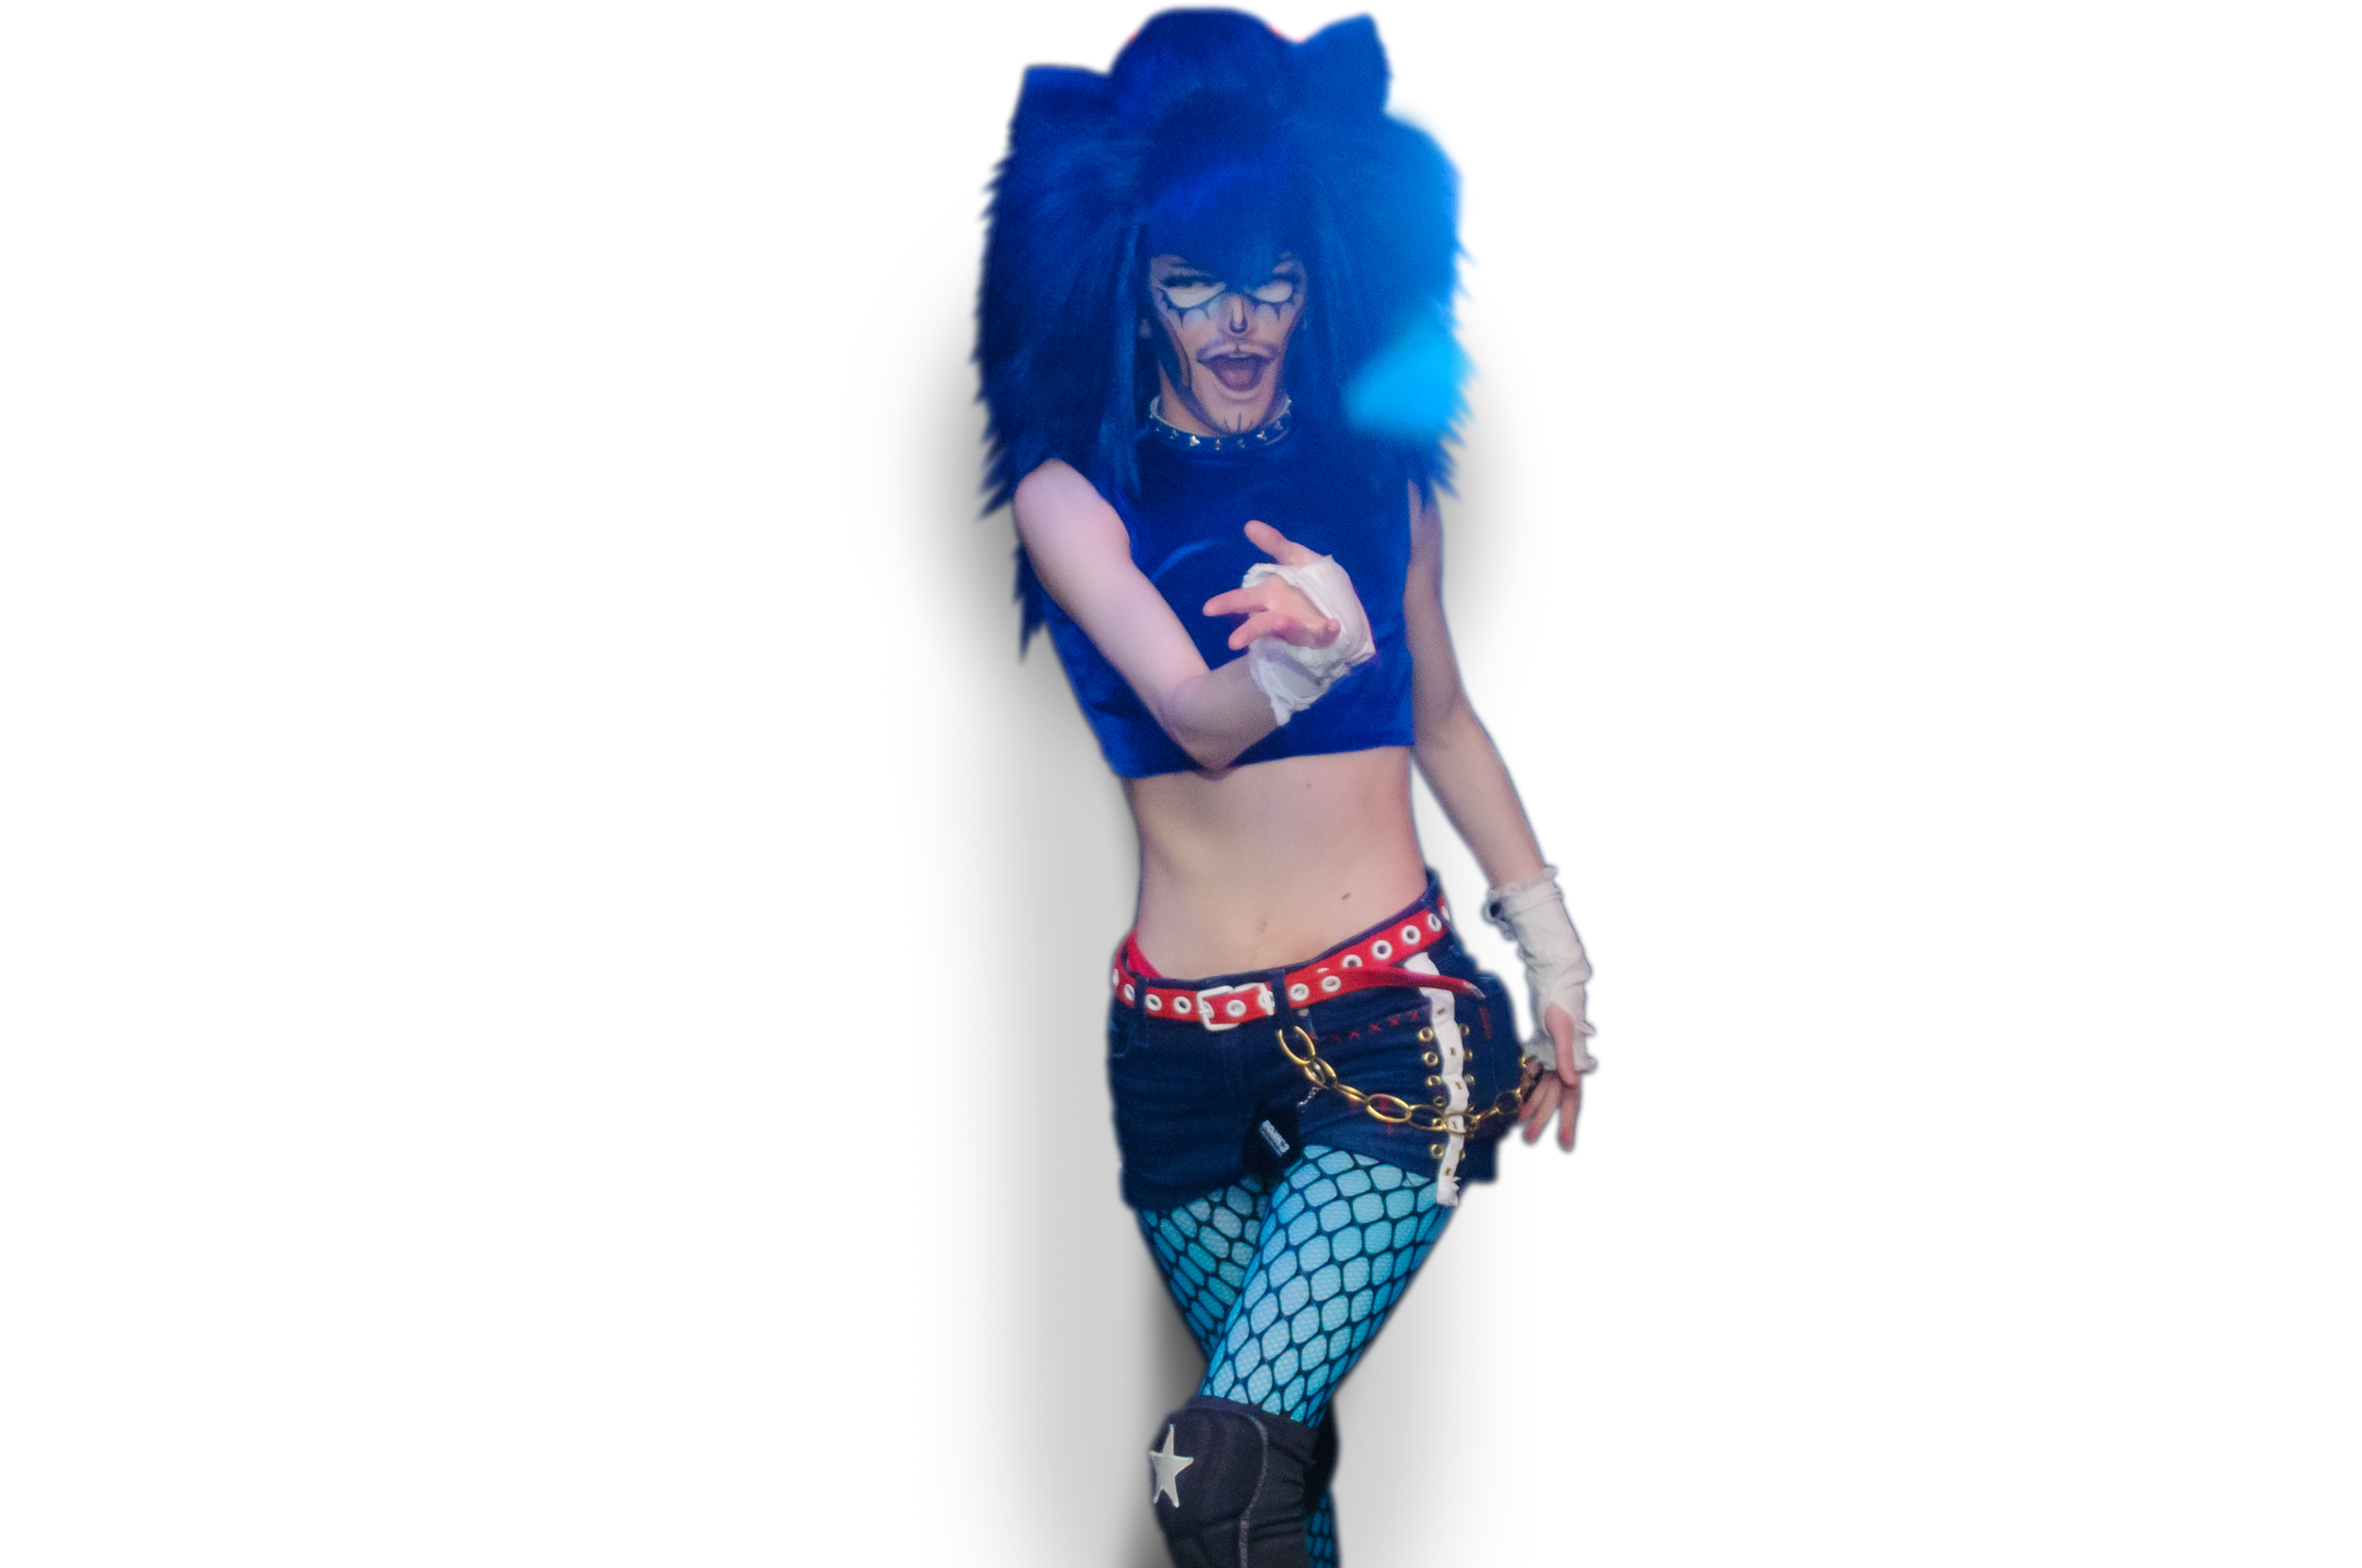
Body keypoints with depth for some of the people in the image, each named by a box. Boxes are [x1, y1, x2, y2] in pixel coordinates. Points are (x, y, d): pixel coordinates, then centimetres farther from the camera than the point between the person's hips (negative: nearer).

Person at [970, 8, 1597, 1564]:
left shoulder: (1378, 464, 7)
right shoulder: (1072, 488, -1)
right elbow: (1196, 717, -16)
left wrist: (1552, 947, 16)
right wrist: (1309, 655, -38)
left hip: (1399, 1010, 0)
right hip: (1184, 1042, 0)